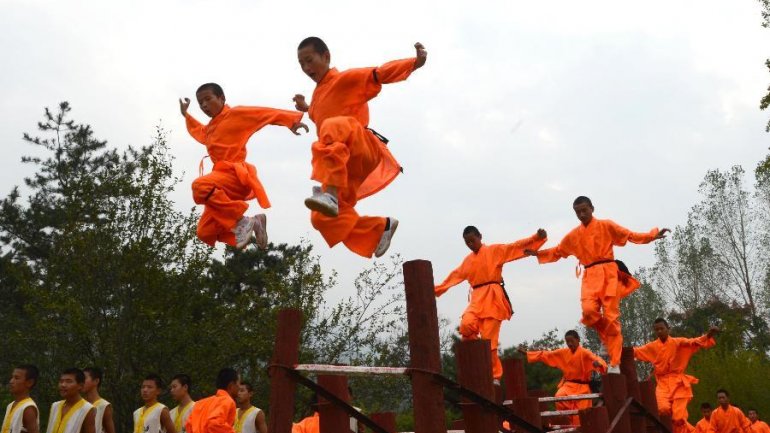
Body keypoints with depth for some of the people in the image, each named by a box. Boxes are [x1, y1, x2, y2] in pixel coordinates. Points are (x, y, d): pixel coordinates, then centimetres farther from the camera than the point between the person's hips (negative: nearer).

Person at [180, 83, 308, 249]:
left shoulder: (234, 114, 0)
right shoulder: (211, 127, 23)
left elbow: (265, 113, -9)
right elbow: (200, 132, 47)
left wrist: (291, 121, -18)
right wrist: (186, 115, 45)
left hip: (236, 175, -9)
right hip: (223, 178, 9)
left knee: (200, 186, -38)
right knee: (205, 233, 2)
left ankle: (241, 221, -29)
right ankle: (252, 224, 6)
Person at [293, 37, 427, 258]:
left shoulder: (346, 79, 0)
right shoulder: (318, 94, 22)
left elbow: (380, 74, -14)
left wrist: (415, 62, -26)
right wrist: (306, 109, 39)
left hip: (362, 150, -8)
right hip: (343, 162, 8)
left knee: (333, 127, -39)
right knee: (322, 218, 1)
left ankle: (331, 195, -52)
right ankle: (382, 226, 17)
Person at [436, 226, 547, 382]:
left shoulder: (495, 250, 6)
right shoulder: (467, 260, 21)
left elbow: (517, 246, -2)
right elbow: (454, 275, 31)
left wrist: (537, 237, -16)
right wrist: (437, 289, 34)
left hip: (493, 298, -4)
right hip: (477, 299, 4)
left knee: (489, 339, -9)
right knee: (466, 324, -24)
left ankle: (494, 376, 4)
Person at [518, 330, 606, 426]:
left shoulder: (584, 353, -9)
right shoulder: (563, 352, 5)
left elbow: (596, 359, -25)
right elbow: (546, 354, 8)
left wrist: (598, 363, -52)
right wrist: (526, 353, 4)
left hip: (581, 387, -3)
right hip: (568, 384, 3)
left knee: (579, 417, -3)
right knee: (559, 397, -29)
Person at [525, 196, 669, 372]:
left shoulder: (606, 225, 5)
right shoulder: (574, 235, 15)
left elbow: (631, 236, 1)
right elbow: (558, 251, 25)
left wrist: (654, 235, -11)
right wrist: (537, 253, 16)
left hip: (608, 273, -3)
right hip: (590, 277, 3)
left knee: (611, 317, -5)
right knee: (589, 310, -21)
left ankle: (615, 364, -1)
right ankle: (610, 340, 9)